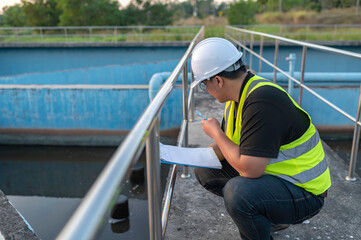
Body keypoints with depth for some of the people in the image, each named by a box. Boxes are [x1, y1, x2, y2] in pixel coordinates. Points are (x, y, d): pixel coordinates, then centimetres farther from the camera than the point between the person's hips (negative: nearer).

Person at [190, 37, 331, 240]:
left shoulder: (262, 100, -29)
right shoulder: (238, 95, 2)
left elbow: (250, 168, -32)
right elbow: (227, 146, 10)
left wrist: (215, 132, -18)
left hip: (304, 192, -9)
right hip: (270, 172, 10)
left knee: (237, 191, -35)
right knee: (205, 171, 8)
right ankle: (269, 217, 17)